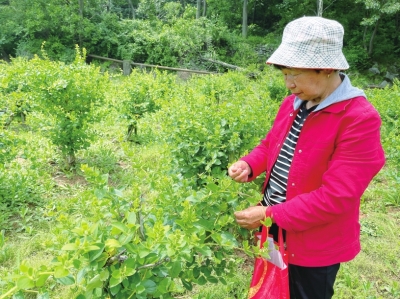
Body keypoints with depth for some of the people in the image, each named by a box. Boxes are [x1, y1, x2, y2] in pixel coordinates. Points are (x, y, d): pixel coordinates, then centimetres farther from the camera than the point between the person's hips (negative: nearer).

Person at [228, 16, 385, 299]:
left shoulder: (360, 120, -25)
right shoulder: (293, 103, -1)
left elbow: (336, 197, -27)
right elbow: (270, 144, 13)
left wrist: (269, 216, -26)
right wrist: (248, 165, -9)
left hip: (315, 247, -6)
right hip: (276, 232, 7)